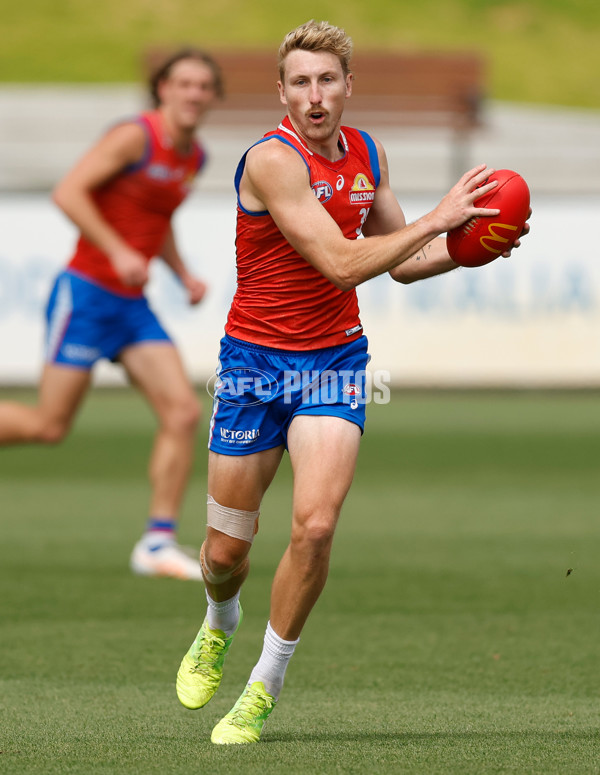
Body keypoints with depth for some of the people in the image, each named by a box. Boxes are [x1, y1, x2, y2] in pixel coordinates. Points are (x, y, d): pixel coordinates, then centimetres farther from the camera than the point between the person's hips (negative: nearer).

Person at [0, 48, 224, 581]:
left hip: (132, 306, 7)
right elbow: (68, 192, -20)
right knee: (50, 426, -5)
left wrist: (183, 273, 13)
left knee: (183, 411, -7)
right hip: (86, 293, -7)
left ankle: (158, 543, -2)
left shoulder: (194, 157, 11)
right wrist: (118, 252, -26)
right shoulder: (135, 137, -14)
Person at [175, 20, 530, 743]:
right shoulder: (272, 159, -18)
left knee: (315, 525, -18)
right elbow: (342, 264, -25)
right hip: (255, 359, -3)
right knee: (225, 550, 5)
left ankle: (262, 690, -1)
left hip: (335, 361, 3)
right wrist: (436, 218, -24)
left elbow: (401, 262, 15)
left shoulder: (367, 153, 4)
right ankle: (219, 628, 42)